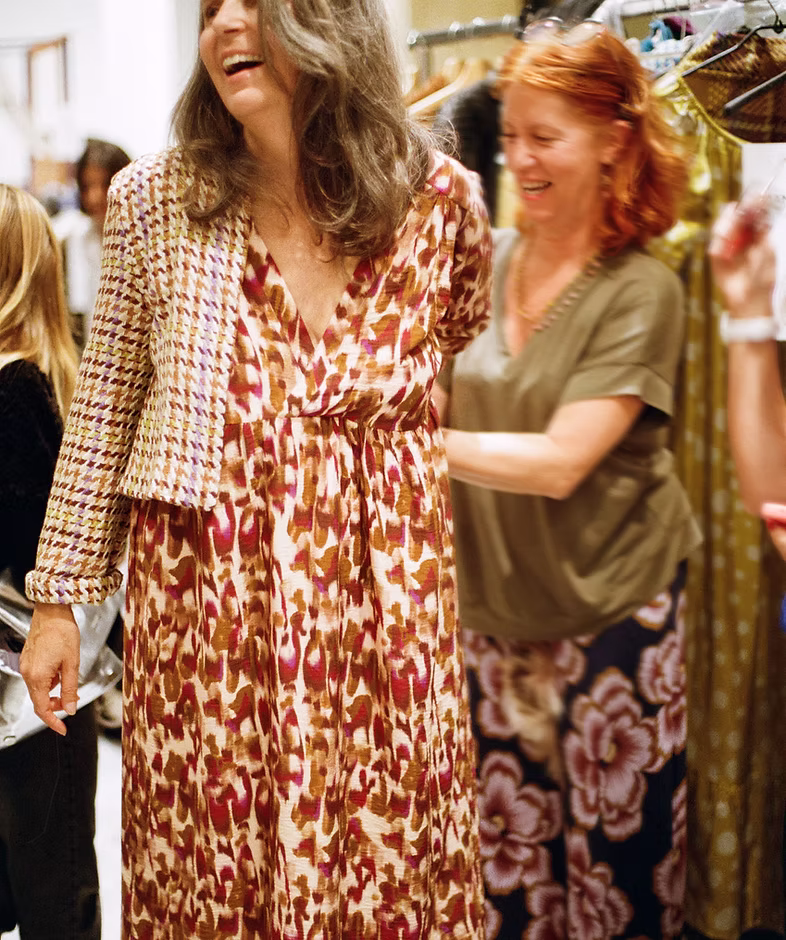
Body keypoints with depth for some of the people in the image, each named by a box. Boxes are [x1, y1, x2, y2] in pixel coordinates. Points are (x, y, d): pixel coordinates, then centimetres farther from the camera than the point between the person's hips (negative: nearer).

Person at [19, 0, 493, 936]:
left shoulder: (441, 200, -2)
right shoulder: (154, 201, -2)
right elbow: (101, 416, 4)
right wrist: (57, 600, 5)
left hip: (384, 617, 0)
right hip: (201, 612, 0)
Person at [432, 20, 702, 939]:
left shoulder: (640, 290, -13)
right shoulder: (487, 259, 2)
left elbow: (560, 461, -21)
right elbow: (435, 400, 10)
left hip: (610, 610, -4)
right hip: (491, 600, 5)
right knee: (500, 855, 11)